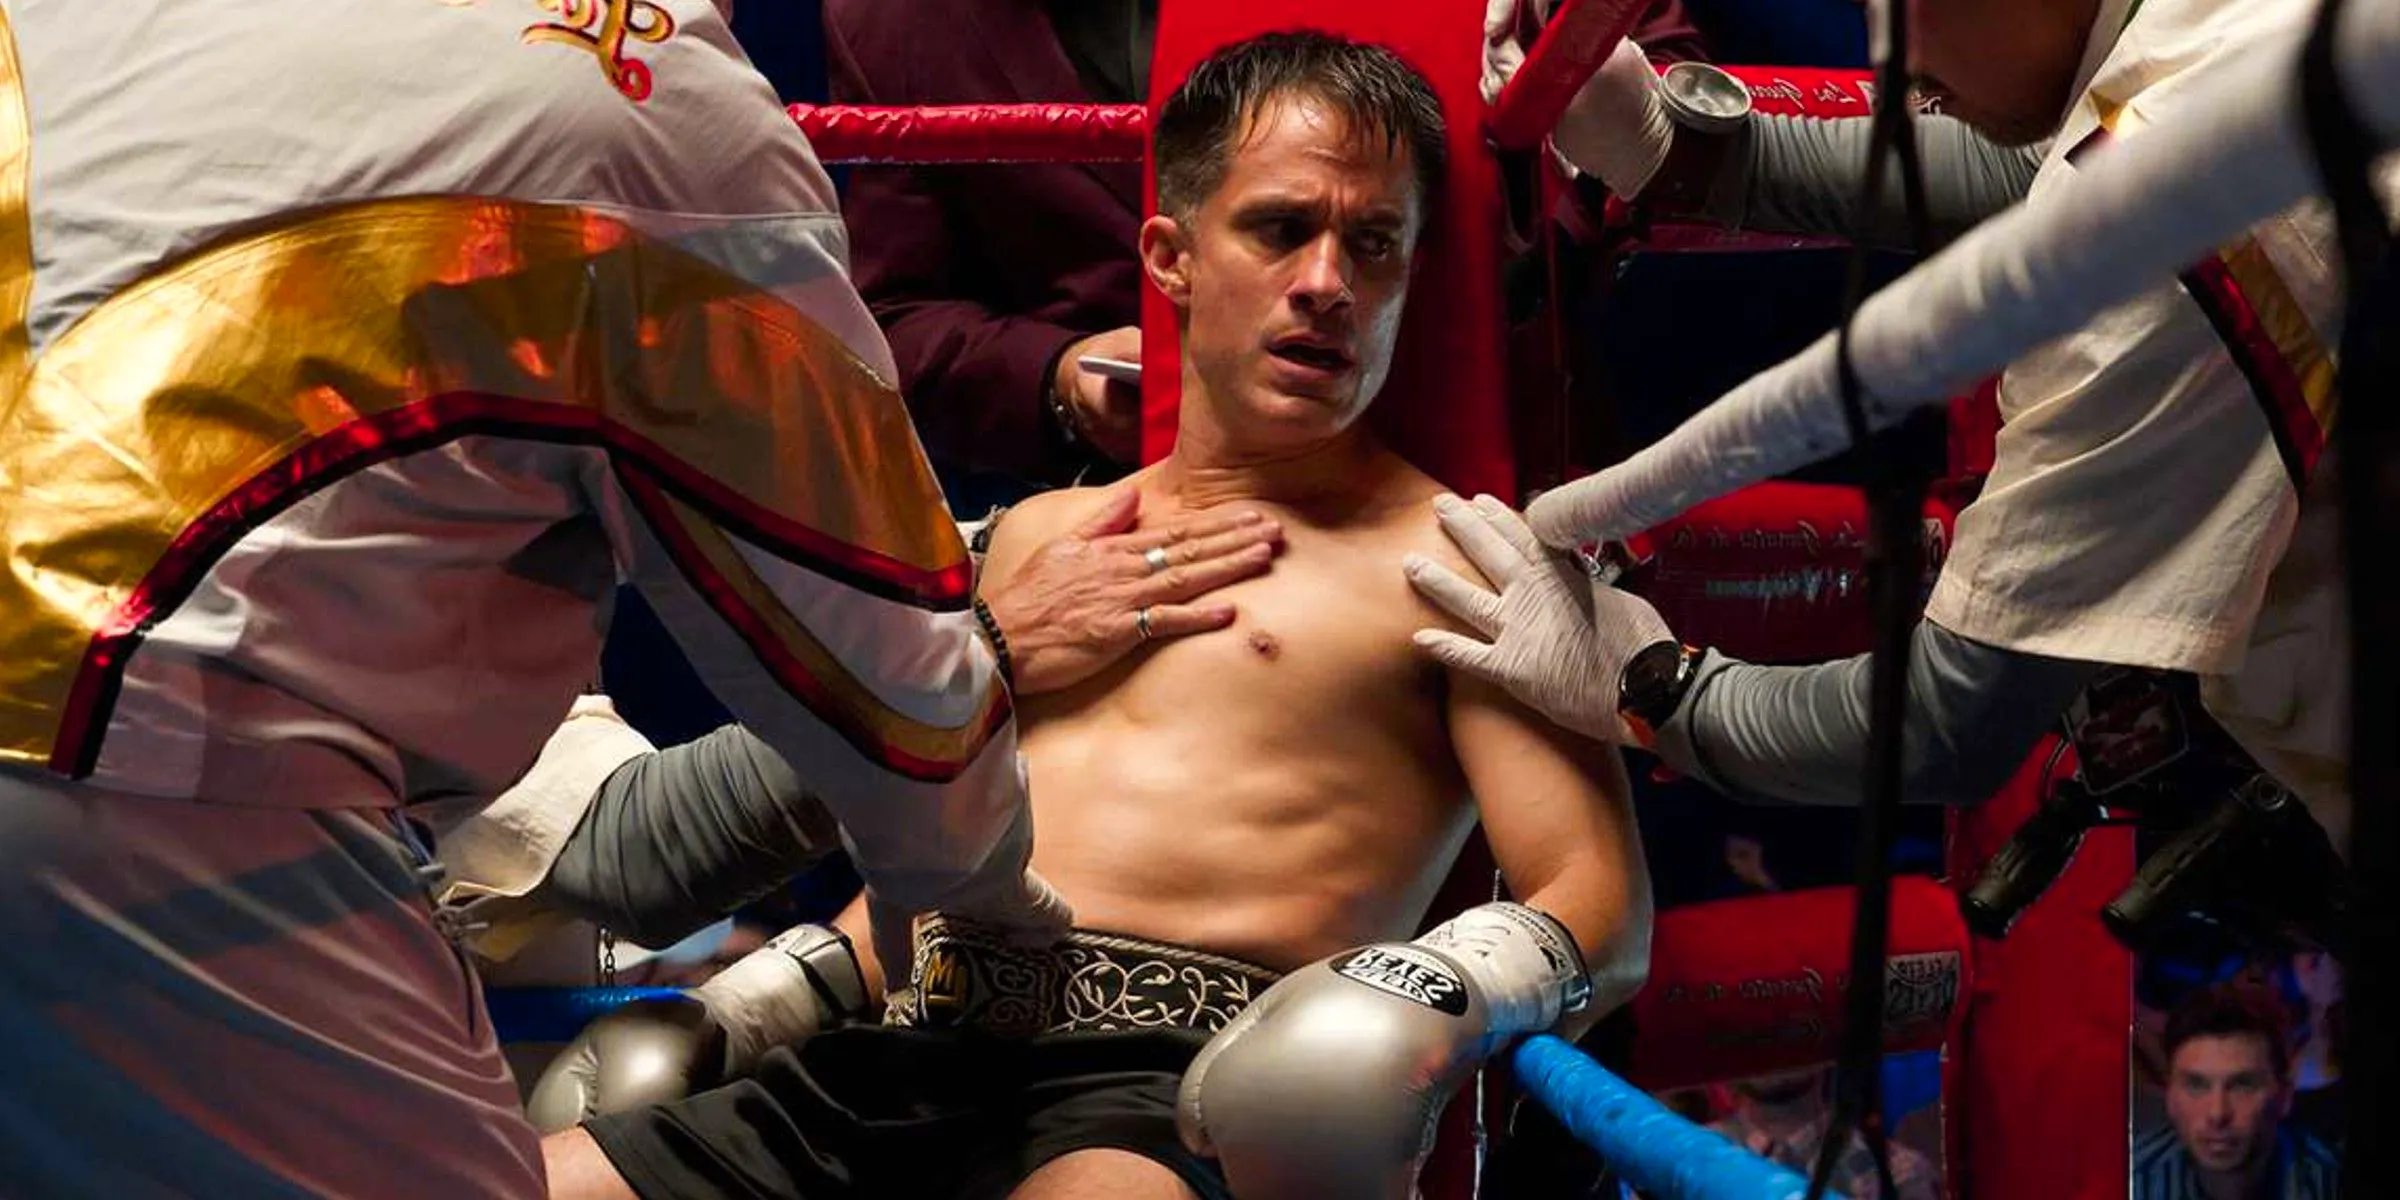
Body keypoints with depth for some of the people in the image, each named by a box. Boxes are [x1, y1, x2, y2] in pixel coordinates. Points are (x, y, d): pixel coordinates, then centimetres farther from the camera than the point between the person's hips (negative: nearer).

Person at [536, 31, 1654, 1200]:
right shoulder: (1041, 534, 25)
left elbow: (1603, 913, -3)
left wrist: (1430, 996, -24)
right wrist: (741, 1010, 20)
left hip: (1177, 1092, -6)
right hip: (904, 1064, 6)